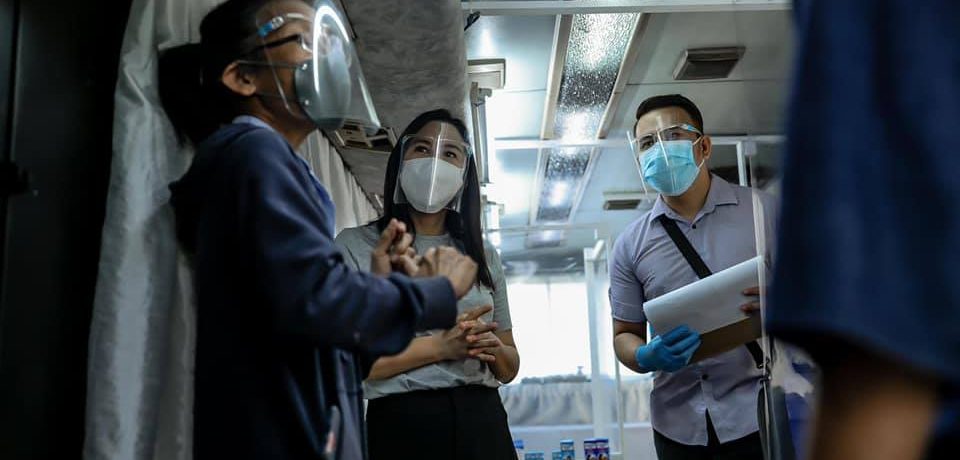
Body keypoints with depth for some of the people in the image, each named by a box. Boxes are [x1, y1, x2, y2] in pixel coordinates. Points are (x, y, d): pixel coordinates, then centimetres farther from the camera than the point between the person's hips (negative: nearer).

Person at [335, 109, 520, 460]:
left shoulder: (484, 255, 11)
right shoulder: (356, 245, -1)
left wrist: (494, 350, -7)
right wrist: (438, 346, -18)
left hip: (483, 423, 4)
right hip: (402, 424, -4)